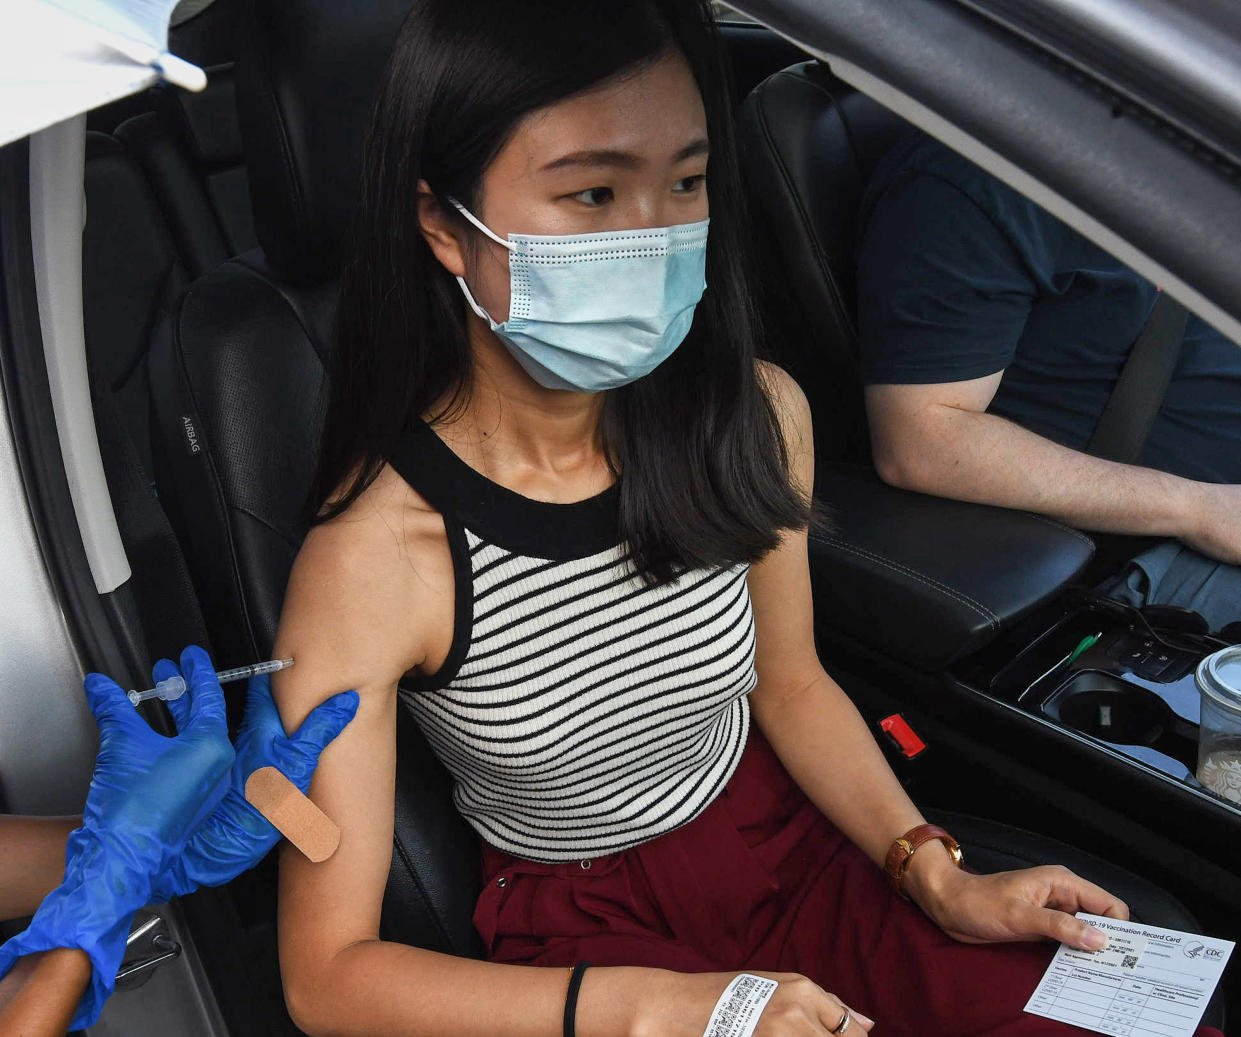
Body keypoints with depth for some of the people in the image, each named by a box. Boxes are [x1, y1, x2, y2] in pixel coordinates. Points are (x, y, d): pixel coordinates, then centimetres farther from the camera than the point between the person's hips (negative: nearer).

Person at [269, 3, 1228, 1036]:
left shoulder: (757, 418, -13)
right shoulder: (373, 554, -26)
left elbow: (788, 683, 5)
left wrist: (936, 876, -6)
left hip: (787, 837, 4)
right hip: (583, 926, -3)